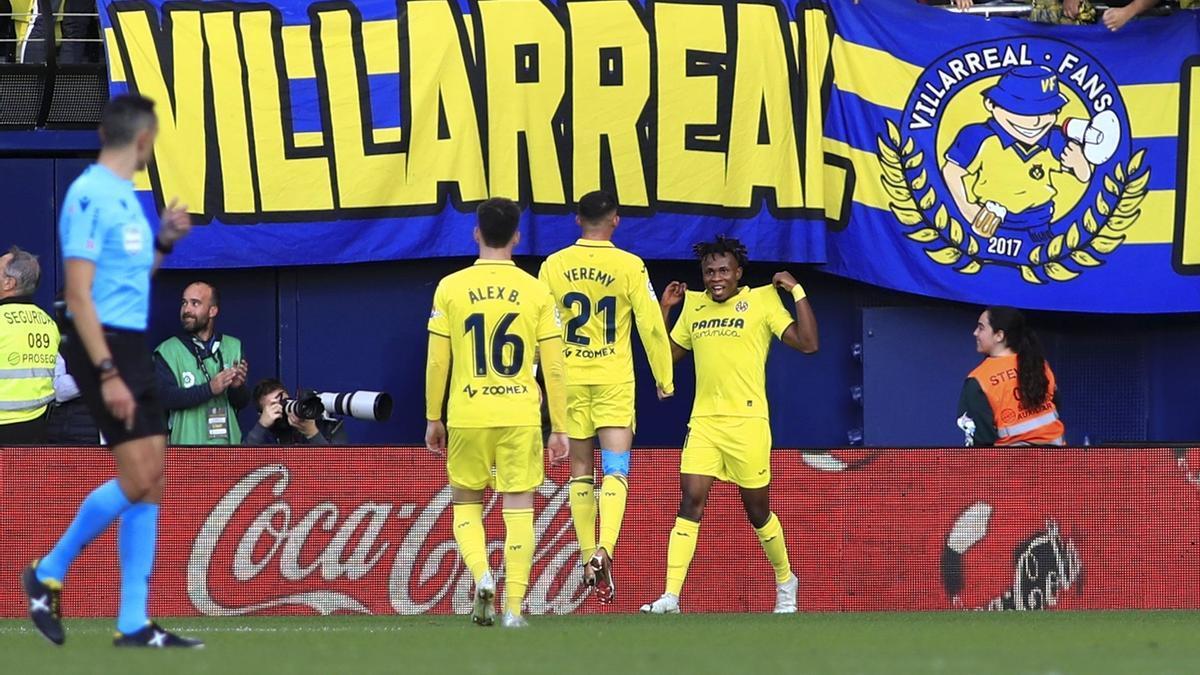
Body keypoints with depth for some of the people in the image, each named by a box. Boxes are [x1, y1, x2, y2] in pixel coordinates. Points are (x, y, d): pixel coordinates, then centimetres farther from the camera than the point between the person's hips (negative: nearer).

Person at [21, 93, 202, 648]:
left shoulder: (125, 197, 14)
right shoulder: (91, 196, -14)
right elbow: (79, 295, -19)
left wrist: (164, 241, 12)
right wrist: (108, 373, -23)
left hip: (132, 347, 9)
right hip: (103, 347, -9)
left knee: (152, 482, 4)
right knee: (136, 480, -14)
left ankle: (133, 624, 5)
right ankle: (47, 574, 4)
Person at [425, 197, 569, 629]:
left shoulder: (450, 288, -1)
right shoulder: (536, 292, 0)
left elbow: (437, 362, 1)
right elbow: (553, 367, 0)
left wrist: (433, 418, 11)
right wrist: (559, 428, 7)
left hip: (467, 415, 0)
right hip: (521, 415, 0)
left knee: (465, 501, 16)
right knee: (519, 507, 5)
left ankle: (481, 573, -9)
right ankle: (514, 606, 1)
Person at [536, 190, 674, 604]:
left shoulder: (554, 266, 1)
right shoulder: (630, 266, -5)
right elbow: (651, 326, -4)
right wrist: (665, 379, 8)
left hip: (569, 381, 2)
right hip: (614, 381, -2)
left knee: (580, 472, 11)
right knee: (615, 470, -4)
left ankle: (587, 560, 12)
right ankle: (603, 550, -25)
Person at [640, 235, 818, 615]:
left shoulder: (763, 300, -1)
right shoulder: (693, 304, 13)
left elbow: (807, 343, -9)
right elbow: (668, 354, 23)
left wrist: (798, 292, -12)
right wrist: (665, 309, 14)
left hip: (747, 421, -3)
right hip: (703, 422, 3)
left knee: (757, 509, 7)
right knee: (690, 502, -10)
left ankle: (785, 582, 31)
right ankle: (670, 596, -16)